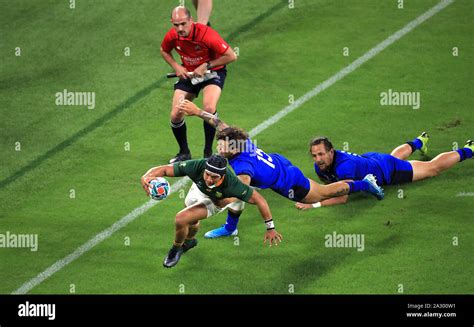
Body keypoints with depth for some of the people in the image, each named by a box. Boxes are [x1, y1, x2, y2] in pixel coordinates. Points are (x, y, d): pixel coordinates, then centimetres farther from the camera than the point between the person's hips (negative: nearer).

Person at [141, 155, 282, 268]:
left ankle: (177, 248, 13)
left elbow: (259, 200, -34)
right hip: (198, 189, 3)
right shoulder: (196, 166, -41)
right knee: (191, 221, 29)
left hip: (215, 202, -3)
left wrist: (270, 228, -30)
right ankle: (189, 241, 66)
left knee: (181, 219, -20)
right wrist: (146, 177, -57)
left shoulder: (231, 184, -45)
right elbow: (163, 169, -36)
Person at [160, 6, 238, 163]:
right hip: (188, 73, 5)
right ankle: (184, 152, 18)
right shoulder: (172, 36, -16)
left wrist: (206, 66, -23)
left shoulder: (207, 34, -30)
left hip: (212, 72, -4)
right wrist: (176, 67, -8)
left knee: (209, 108, -29)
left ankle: (208, 152, -12)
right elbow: (164, 51, 9)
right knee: (175, 115, -6)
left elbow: (231, 56, -23)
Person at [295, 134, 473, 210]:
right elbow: (327, 180, 2)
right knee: (397, 155, 41)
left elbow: (343, 197, -54)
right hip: (370, 158, 7)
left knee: (433, 167, 15)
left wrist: (315, 205, -61)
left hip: (389, 172, -7)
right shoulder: (320, 166, -24)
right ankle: (419, 142, 73)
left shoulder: (344, 166, -46)